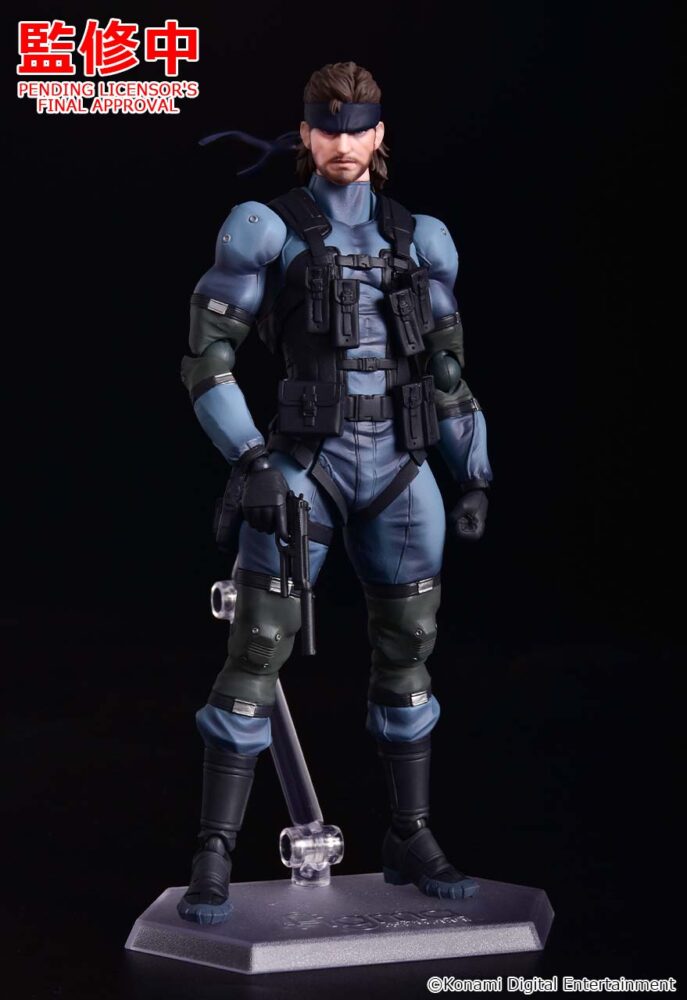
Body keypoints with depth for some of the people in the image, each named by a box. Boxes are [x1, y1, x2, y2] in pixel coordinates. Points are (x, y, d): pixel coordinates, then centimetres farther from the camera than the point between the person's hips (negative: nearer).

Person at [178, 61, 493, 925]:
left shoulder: (415, 239, 12)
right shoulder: (267, 228, -1)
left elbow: (446, 369, 16)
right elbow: (205, 359, -6)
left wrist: (476, 478, 7)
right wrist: (252, 461, -18)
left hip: (398, 470, 4)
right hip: (305, 464, -4)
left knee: (406, 651, 8)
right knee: (257, 652, -9)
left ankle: (411, 843, 22)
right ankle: (214, 861, -3)